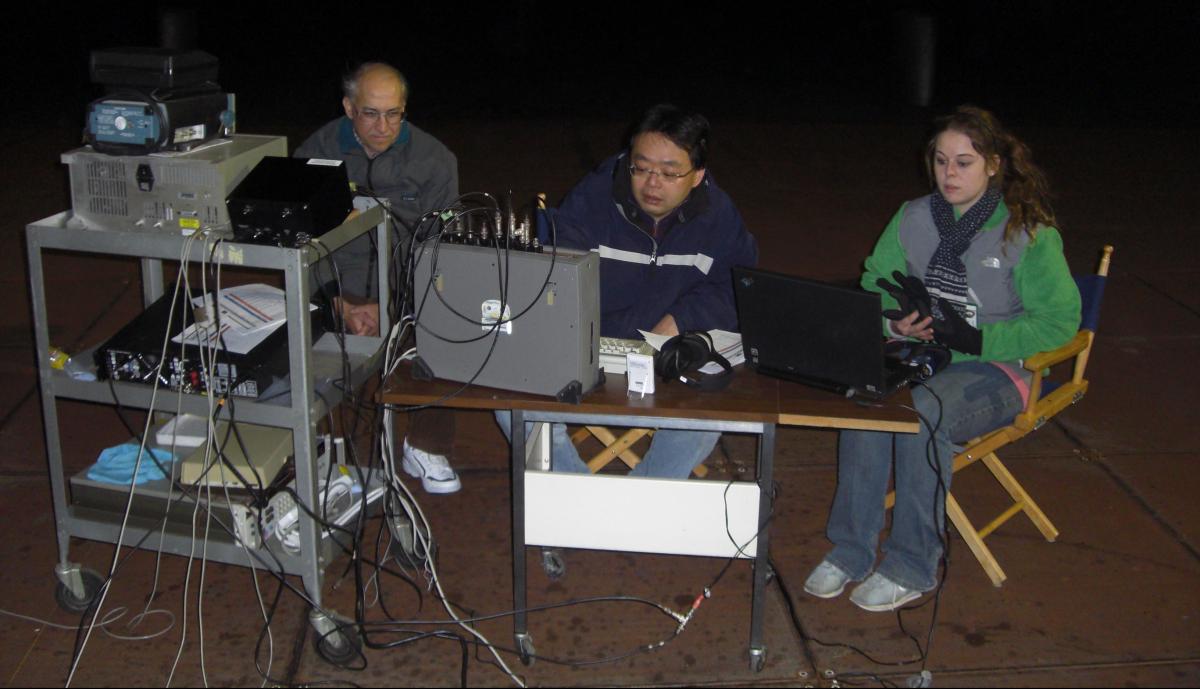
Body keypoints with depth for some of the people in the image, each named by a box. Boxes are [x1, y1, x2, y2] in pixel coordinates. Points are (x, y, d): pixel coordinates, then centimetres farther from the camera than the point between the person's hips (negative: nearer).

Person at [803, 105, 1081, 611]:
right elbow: (873, 289, 14)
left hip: (997, 366, -4)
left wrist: (974, 338, -18)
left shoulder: (1029, 231, -5)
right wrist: (896, 324, -9)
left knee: (924, 409, -34)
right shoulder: (912, 218, 8)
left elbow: (1059, 321, -7)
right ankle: (849, 550, -19)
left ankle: (912, 567, -19)